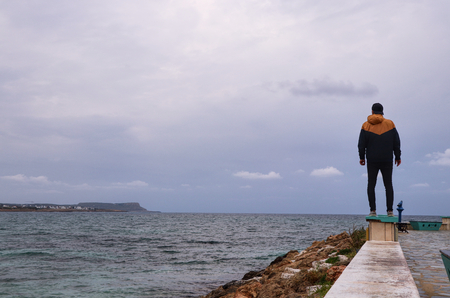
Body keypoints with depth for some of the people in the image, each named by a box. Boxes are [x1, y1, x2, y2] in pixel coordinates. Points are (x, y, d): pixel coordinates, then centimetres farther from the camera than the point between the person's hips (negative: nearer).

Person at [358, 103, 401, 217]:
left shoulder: (366, 125, 0)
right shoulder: (390, 124, 2)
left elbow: (361, 144, -1)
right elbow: (396, 142, 2)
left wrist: (362, 157, 9)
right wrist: (398, 157, 10)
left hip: (372, 160, -1)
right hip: (387, 160, 1)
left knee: (371, 184, 4)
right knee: (388, 184, 6)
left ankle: (373, 210, -3)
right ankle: (390, 211, 0)